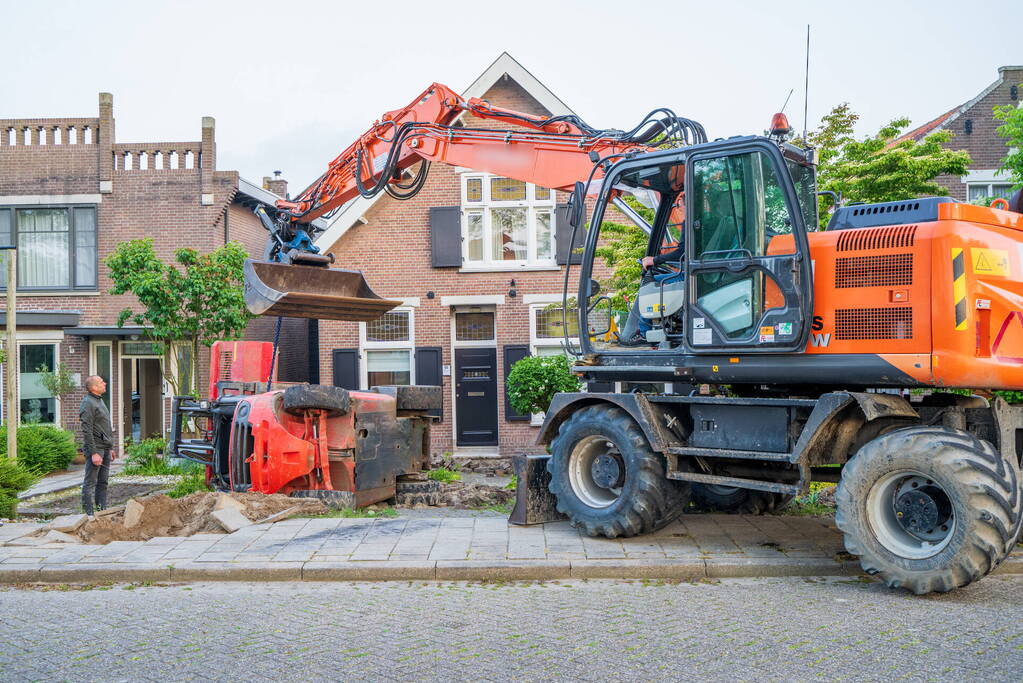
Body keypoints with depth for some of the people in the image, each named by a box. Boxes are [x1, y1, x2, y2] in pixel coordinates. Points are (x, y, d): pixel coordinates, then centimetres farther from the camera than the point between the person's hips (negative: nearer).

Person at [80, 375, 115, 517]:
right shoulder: (88, 403, -12)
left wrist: (110, 449, 23)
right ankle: (89, 514, -1)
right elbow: (87, 431, -18)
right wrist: (94, 453, -21)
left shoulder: (99, 401, 17)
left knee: (103, 482, 11)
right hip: (95, 448, -9)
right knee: (90, 482, -4)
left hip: (105, 448, 9)